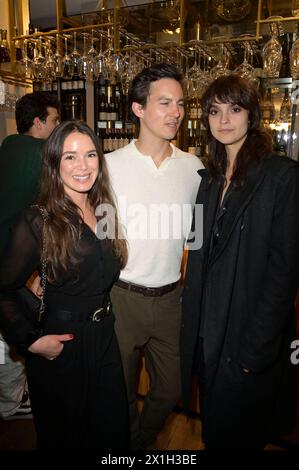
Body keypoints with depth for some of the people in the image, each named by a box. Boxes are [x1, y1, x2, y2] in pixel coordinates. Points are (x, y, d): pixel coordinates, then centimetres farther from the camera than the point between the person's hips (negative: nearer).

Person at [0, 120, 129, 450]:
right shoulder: (38, 221, -17)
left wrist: (103, 318, 3)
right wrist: (30, 341, -16)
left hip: (104, 338, 6)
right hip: (60, 346, -5)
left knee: (112, 432, 22)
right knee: (62, 435, 20)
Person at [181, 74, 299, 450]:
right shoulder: (210, 177, 6)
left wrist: (256, 348, -17)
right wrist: (192, 326, 4)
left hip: (249, 341, -5)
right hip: (206, 336, 6)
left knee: (234, 436, 16)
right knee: (211, 431, 24)